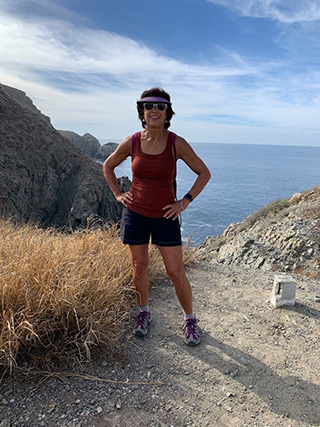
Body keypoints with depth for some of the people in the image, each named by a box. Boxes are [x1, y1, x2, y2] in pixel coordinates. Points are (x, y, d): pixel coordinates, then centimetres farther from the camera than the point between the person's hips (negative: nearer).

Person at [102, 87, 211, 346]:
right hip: (135, 213, 2)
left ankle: (190, 319, 24)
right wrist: (118, 194, 3)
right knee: (139, 268, 13)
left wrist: (185, 202, -6)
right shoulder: (132, 143, -5)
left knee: (176, 273, 1)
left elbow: (204, 173, -1)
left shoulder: (177, 144, -10)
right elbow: (108, 167, 13)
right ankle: (144, 312, 37)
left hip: (165, 216, -2)